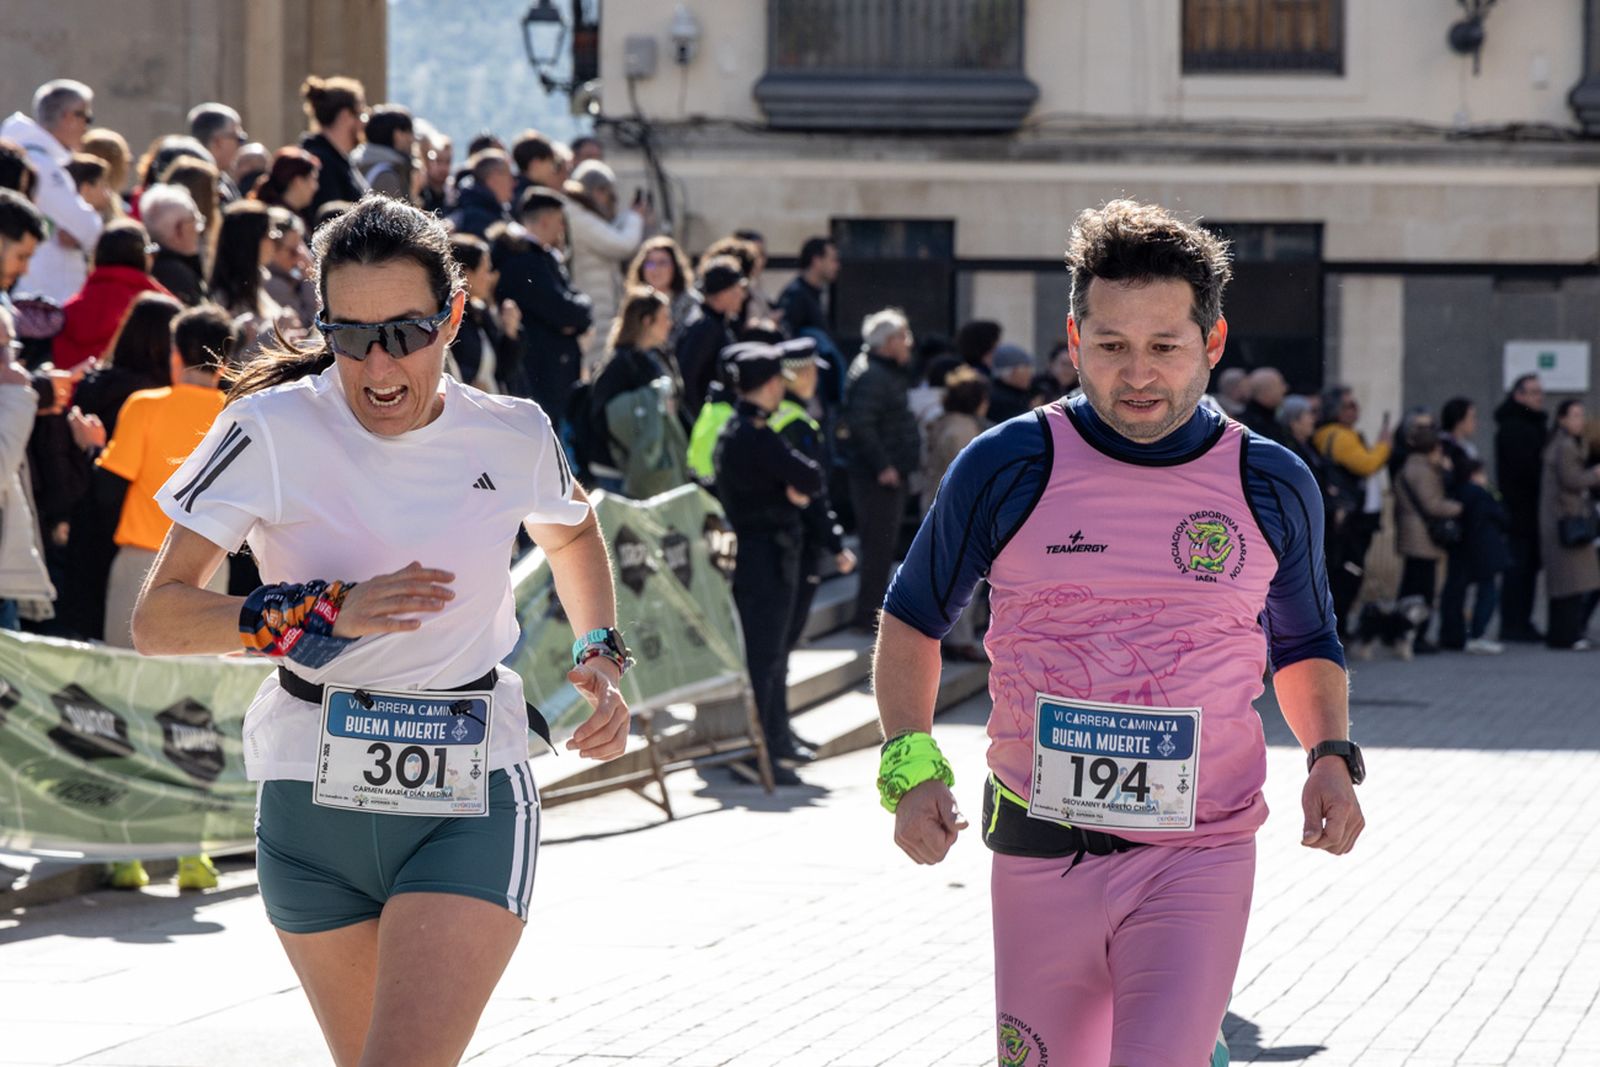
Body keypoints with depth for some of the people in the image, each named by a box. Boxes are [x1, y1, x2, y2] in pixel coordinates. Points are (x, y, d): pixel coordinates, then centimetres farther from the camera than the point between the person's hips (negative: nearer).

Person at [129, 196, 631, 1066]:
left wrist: (602, 652, 9)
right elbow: (156, 621, -12)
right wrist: (325, 613, -23)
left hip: (469, 805, -1)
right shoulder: (274, 431, -9)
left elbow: (572, 535, 25)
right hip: (314, 793, 1)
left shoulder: (513, 437, -1)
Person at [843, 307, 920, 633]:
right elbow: (860, 424, -26)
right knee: (879, 544, -8)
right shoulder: (871, 376, -17)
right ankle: (868, 615, -4)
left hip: (892, 474, 11)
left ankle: (870, 611, 22)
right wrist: (882, 466, -25)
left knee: (883, 545, 15)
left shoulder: (889, 374, 17)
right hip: (878, 478, -11)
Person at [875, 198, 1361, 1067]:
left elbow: (1304, 646, 18)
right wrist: (910, 767, -4)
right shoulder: (1006, 468, -3)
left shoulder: (1271, 488, 2)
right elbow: (912, 620, 10)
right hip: (1040, 857, 1)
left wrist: (1331, 756, 0)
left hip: (1200, 857, -1)